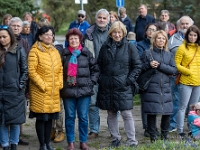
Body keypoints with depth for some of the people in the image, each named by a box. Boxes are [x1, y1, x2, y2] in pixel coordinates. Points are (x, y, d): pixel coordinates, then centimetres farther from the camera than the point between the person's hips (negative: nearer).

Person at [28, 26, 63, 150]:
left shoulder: (55, 51, 13)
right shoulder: (35, 51, -7)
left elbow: (60, 69, 15)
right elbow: (32, 71, -12)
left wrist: (60, 83, 2)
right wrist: (42, 85, -15)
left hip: (54, 91, 6)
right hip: (40, 91, -6)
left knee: (50, 118, 11)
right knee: (41, 118, 1)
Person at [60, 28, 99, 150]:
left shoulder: (87, 53, 2)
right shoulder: (64, 54, 1)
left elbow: (95, 69, 7)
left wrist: (91, 82, -1)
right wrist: (62, 83, 0)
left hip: (84, 90, 0)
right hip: (68, 91, 0)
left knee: (83, 117, 6)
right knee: (70, 117, 7)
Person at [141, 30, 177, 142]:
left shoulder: (169, 55, 14)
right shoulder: (147, 53, 5)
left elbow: (174, 70, 2)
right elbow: (141, 68, 4)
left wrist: (160, 65, -10)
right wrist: (149, 65, -15)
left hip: (165, 88, 3)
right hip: (151, 88, -3)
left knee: (167, 113, 0)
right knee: (152, 113, -3)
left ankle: (165, 136, 18)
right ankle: (153, 137, 9)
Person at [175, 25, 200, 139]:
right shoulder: (182, 48, -6)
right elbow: (176, 65, -8)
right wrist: (188, 72, -14)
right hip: (186, 82, -5)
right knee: (183, 107, -2)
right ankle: (180, 131, 3)